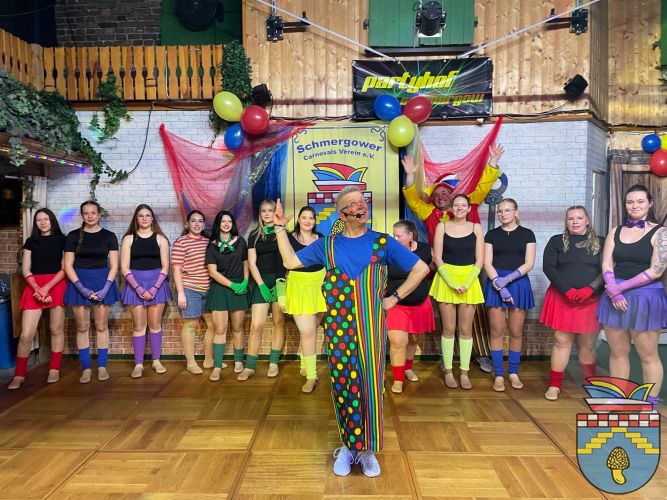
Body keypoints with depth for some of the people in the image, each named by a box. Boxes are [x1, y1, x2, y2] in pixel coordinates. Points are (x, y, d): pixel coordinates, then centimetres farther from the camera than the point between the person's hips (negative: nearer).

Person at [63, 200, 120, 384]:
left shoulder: (109, 236, 3)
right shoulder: (73, 236, 3)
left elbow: (114, 266, 2)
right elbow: (68, 266, 0)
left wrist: (106, 288, -10)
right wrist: (82, 288, -12)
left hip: (103, 282, 0)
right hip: (79, 283, 0)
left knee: (101, 326, 3)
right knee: (82, 327, 3)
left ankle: (102, 366, 13)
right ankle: (86, 368, 12)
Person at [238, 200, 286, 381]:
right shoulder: (254, 235, 8)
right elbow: (252, 263, 3)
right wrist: (262, 285, -7)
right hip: (261, 281, 1)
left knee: (279, 322, 3)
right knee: (256, 325, -5)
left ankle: (274, 363, 14)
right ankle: (250, 366, 3)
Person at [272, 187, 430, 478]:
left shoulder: (382, 243, 4)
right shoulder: (327, 245, 9)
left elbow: (420, 269, 6)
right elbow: (290, 261, 11)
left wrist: (395, 298, 2)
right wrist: (280, 228, 6)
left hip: (370, 326, -1)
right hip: (338, 326, 1)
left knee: (369, 385, 3)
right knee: (342, 384, 6)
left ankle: (366, 449, 19)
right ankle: (347, 446, 24)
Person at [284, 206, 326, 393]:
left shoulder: (321, 239, 5)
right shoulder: (289, 239, -4)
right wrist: (282, 293, -5)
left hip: (319, 286, 3)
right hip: (298, 287, -3)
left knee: (310, 330, 12)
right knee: (308, 332, -7)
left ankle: (305, 364, 35)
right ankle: (311, 376, 5)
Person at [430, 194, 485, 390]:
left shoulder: (476, 228, 4)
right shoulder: (442, 227, 1)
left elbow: (479, 260, 1)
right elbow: (437, 258, -3)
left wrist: (467, 283, -12)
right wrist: (452, 282, -13)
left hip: (469, 281, 1)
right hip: (446, 280, -1)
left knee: (465, 329, 5)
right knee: (448, 329, 3)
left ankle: (464, 373, 15)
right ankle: (448, 372, 13)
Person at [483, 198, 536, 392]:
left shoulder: (527, 234, 7)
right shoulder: (492, 234, 7)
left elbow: (529, 263, -1)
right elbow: (487, 263, 0)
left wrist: (509, 278, -15)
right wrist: (499, 283, -15)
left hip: (519, 283, 0)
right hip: (496, 284, 0)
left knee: (516, 332, 5)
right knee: (496, 331, 0)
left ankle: (514, 373, 20)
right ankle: (499, 375, 8)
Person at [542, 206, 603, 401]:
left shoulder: (600, 243, 7)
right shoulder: (556, 241, 6)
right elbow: (548, 267, -4)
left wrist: (590, 289, -17)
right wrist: (567, 290, -14)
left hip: (590, 300, 0)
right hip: (561, 298, 0)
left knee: (587, 344, 5)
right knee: (561, 341, 0)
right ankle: (554, 384, 8)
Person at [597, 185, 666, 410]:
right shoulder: (615, 232, 9)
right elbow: (606, 265, 2)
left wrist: (622, 287, -14)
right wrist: (613, 291, -13)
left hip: (646, 298, -4)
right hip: (615, 297, 4)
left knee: (648, 355, 3)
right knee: (618, 352, 11)